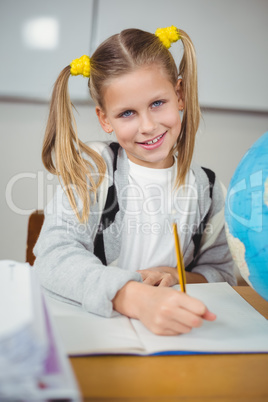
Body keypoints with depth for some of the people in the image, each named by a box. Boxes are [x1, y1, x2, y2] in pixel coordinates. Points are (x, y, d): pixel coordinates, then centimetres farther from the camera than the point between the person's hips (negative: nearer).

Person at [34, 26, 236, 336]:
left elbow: (223, 273, 12)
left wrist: (181, 278, -10)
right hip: (87, 324, -3)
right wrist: (137, 297, -35)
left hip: (171, 331, 3)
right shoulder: (92, 168, -7)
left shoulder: (206, 188, 2)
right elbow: (54, 256, -20)